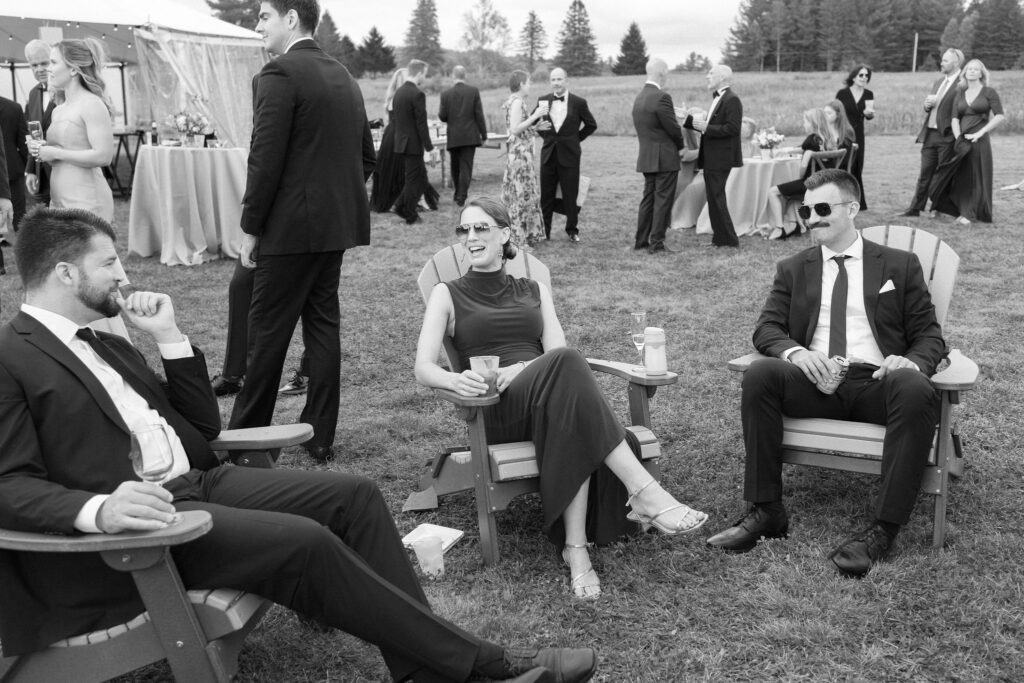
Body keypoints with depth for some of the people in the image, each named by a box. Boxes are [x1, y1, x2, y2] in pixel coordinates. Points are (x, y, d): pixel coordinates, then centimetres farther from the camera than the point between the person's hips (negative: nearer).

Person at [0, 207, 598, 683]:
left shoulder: (103, 343, 20)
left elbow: (204, 423, 19)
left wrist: (169, 337, 9)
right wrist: (97, 510, -32)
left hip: (199, 482, 9)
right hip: (124, 531, -9)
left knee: (354, 495, -7)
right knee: (303, 542, -26)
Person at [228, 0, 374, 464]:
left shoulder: (279, 75, -12)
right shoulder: (344, 78, 12)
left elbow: (266, 160, -16)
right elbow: (366, 155, 17)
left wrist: (250, 228, -9)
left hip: (291, 228, -8)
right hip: (337, 225, 8)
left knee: (268, 331, 2)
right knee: (323, 324, 11)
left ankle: (247, 437, 12)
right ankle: (320, 435, 17)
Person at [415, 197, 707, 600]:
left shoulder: (533, 291, 24)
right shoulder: (448, 295, 17)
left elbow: (556, 351, 8)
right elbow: (423, 369, 3)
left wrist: (519, 370, -14)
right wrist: (456, 380, -20)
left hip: (547, 398, 3)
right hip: (496, 411, -3)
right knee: (565, 365, -35)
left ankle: (575, 545, -41)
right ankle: (644, 492, -42)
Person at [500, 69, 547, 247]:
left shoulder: (517, 101, 16)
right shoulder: (517, 102, -14)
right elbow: (514, 129, -22)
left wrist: (536, 125, 14)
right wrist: (534, 116, -17)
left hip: (521, 153, 10)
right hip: (520, 153, -10)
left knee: (526, 193, 14)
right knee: (521, 194, -5)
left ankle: (526, 235, 21)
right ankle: (518, 239, 1)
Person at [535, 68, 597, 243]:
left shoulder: (579, 102, -3)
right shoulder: (543, 100, 4)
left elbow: (591, 125, 8)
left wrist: (575, 138, 6)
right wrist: (545, 135, 2)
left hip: (569, 154, -2)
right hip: (549, 154, 2)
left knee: (570, 196, 3)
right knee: (546, 195, 5)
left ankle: (572, 230, 14)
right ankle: (544, 230, 13)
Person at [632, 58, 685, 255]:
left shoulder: (639, 98, 9)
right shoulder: (662, 97, -18)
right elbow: (673, 128, -15)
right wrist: (681, 146, 5)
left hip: (645, 157, 8)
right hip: (665, 158, -8)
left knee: (648, 198, 14)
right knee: (663, 200, -1)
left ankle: (641, 240, 18)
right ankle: (656, 243, 1)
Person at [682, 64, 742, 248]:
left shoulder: (732, 100, -13)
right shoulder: (718, 98, 16)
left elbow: (732, 128, -22)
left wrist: (706, 128, -22)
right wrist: (689, 120, 12)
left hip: (720, 159, -10)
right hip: (712, 158, 10)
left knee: (716, 198, -7)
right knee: (714, 198, 14)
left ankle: (728, 239, 0)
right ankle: (721, 237, 22)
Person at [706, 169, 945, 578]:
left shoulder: (900, 265, 16)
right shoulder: (793, 269, 20)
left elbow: (929, 335, 11)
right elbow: (766, 329, 9)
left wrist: (913, 362, -14)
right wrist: (795, 352, -15)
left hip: (877, 383, -1)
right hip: (815, 380, 2)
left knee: (916, 390, -35)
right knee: (760, 374, -29)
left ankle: (884, 528, -31)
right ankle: (766, 511, -22)